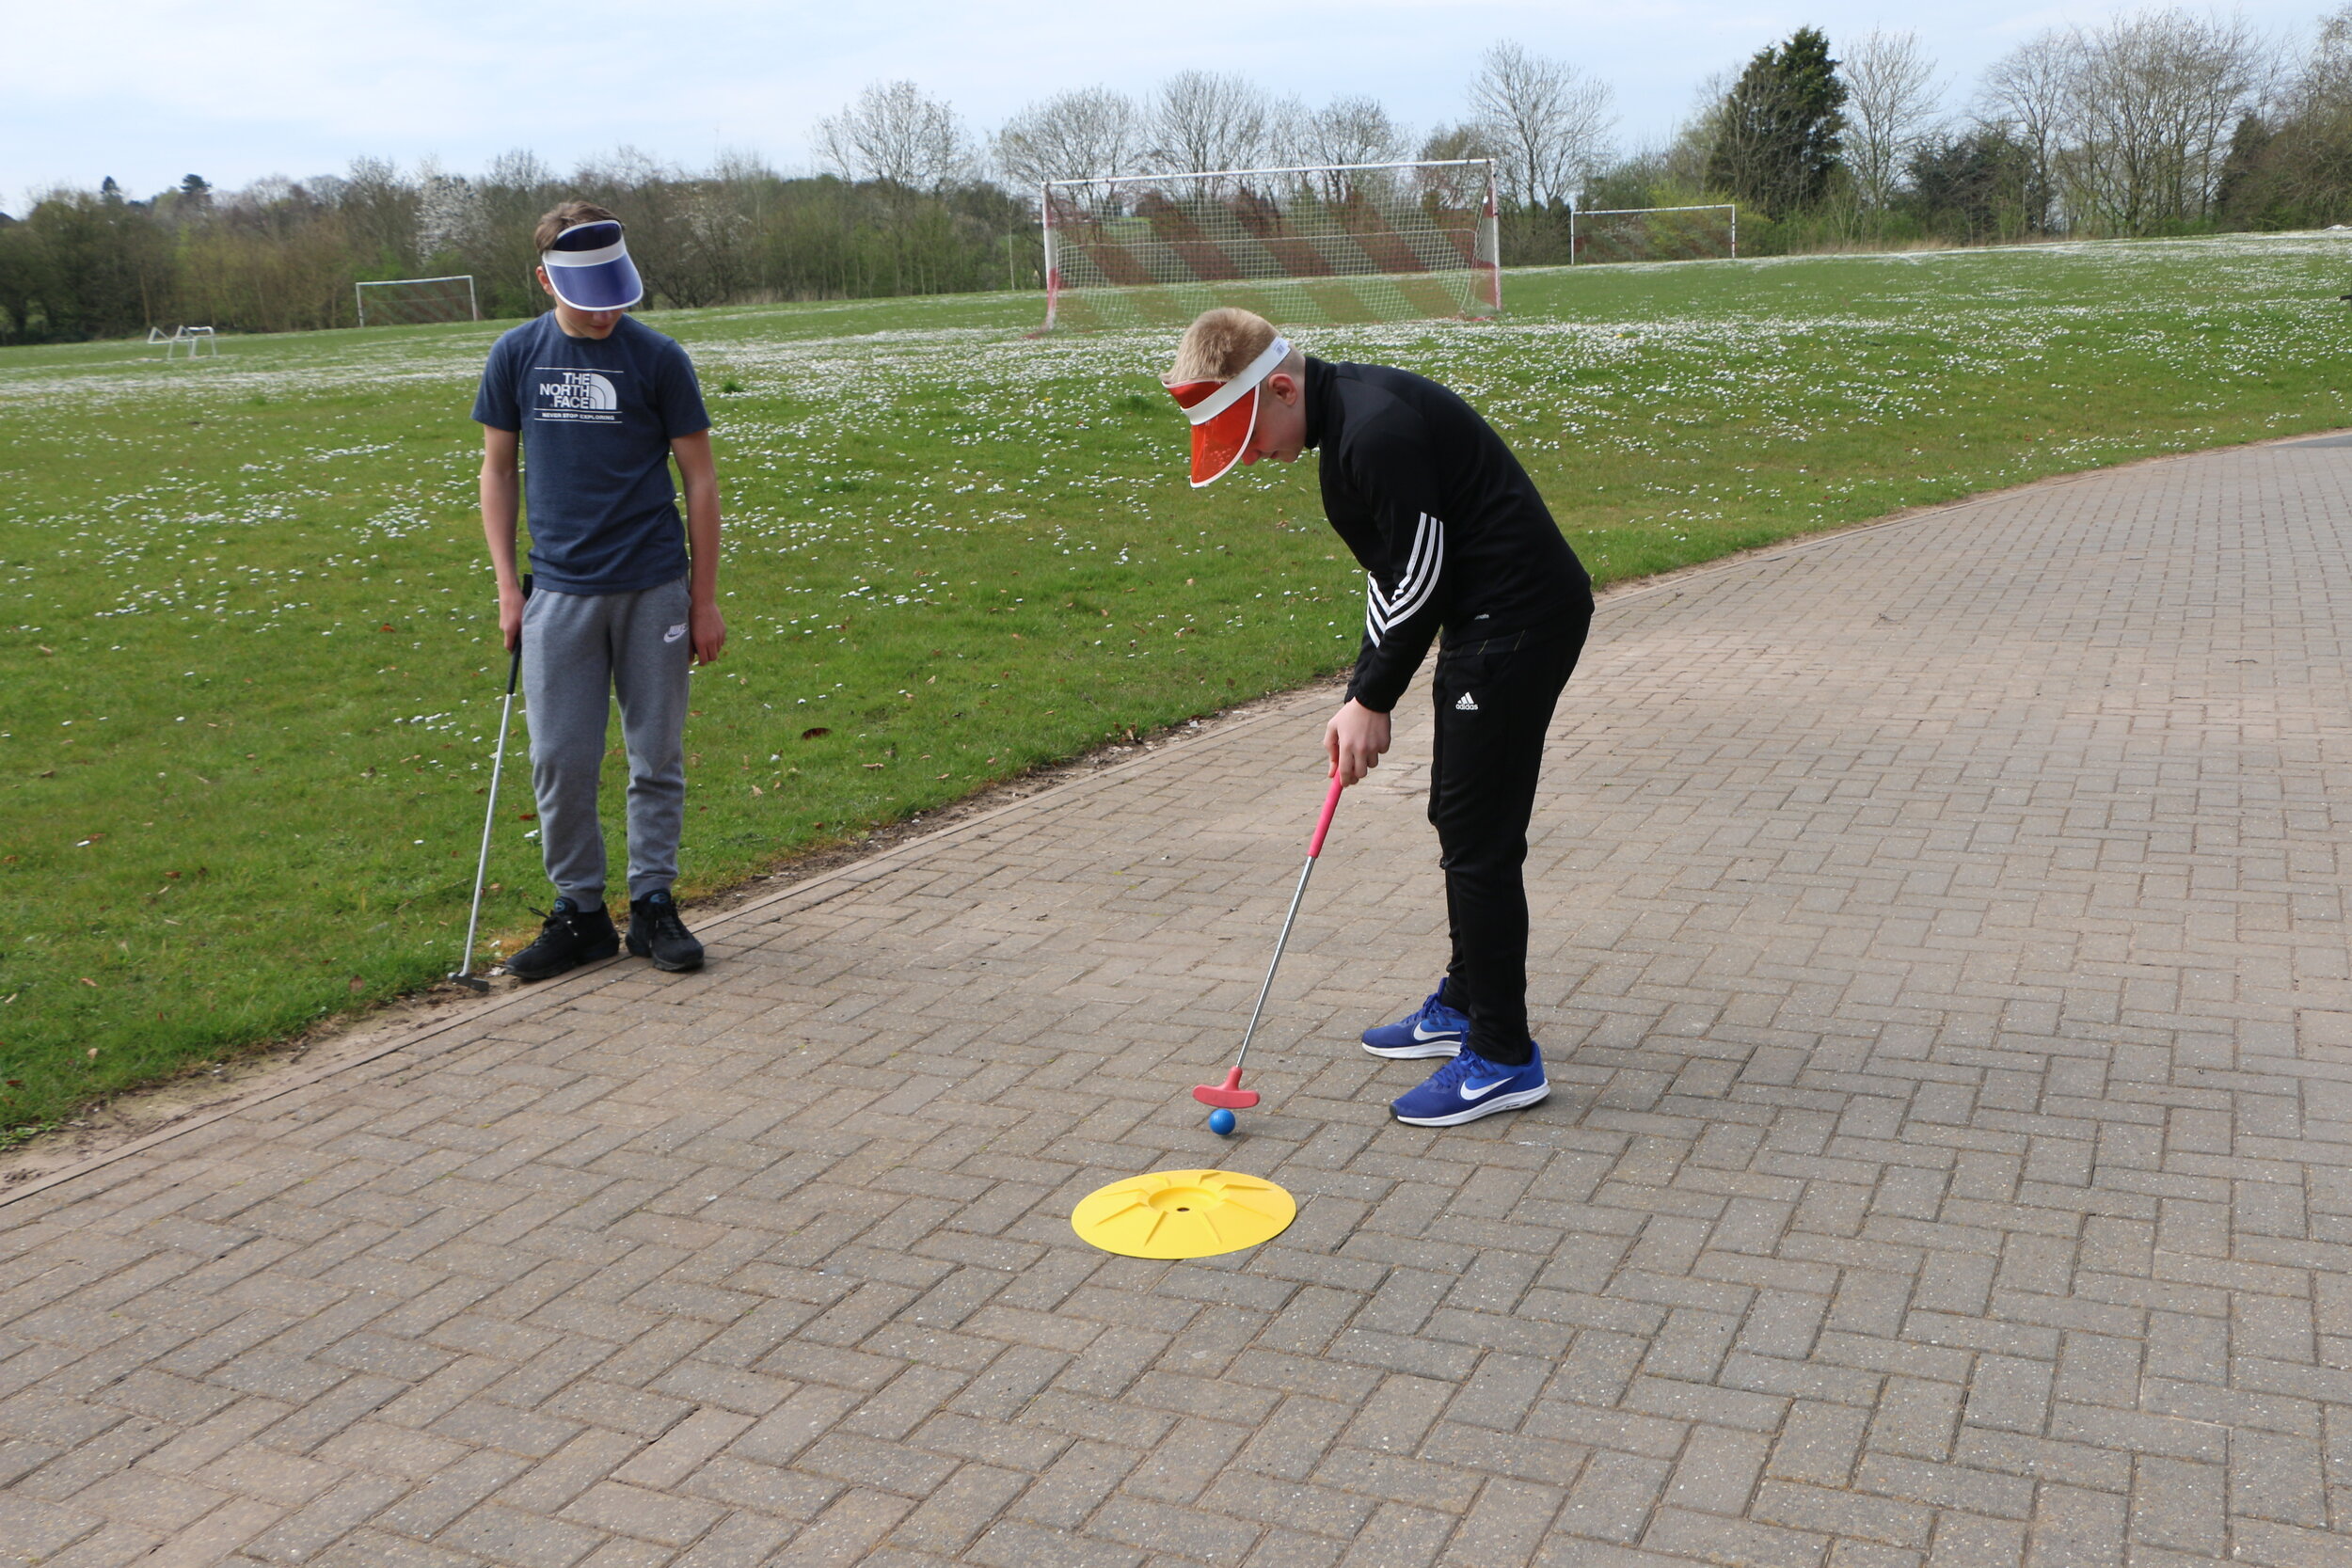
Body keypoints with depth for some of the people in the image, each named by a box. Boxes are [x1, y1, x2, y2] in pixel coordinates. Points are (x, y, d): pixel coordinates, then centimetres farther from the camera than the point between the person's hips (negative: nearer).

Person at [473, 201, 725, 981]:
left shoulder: (657, 358, -3)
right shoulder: (517, 355, 3)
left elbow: (699, 478, 1)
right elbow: (497, 469, 11)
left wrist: (705, 598, -1)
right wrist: (507, 585, 4)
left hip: (654, 590, -1)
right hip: (560, 590, 2)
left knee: (657, 755, 6)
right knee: (560, 761, 2)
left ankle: (653, 903, 19)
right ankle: (580, 913, 15)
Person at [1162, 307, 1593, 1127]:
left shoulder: (1379, 431, -23)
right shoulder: (1347, 425, 10)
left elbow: (1421, 577, -21)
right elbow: (1391, 572, 15)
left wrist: (1373, 701, -10)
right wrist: (1361, 697, 10)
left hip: (1521, 619, -11)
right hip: (1484, 620, 11)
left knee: (1478, 832, -7)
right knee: (1458, 818, 19)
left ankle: (1504, 1058, 2)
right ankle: (1466, 1003, 34)